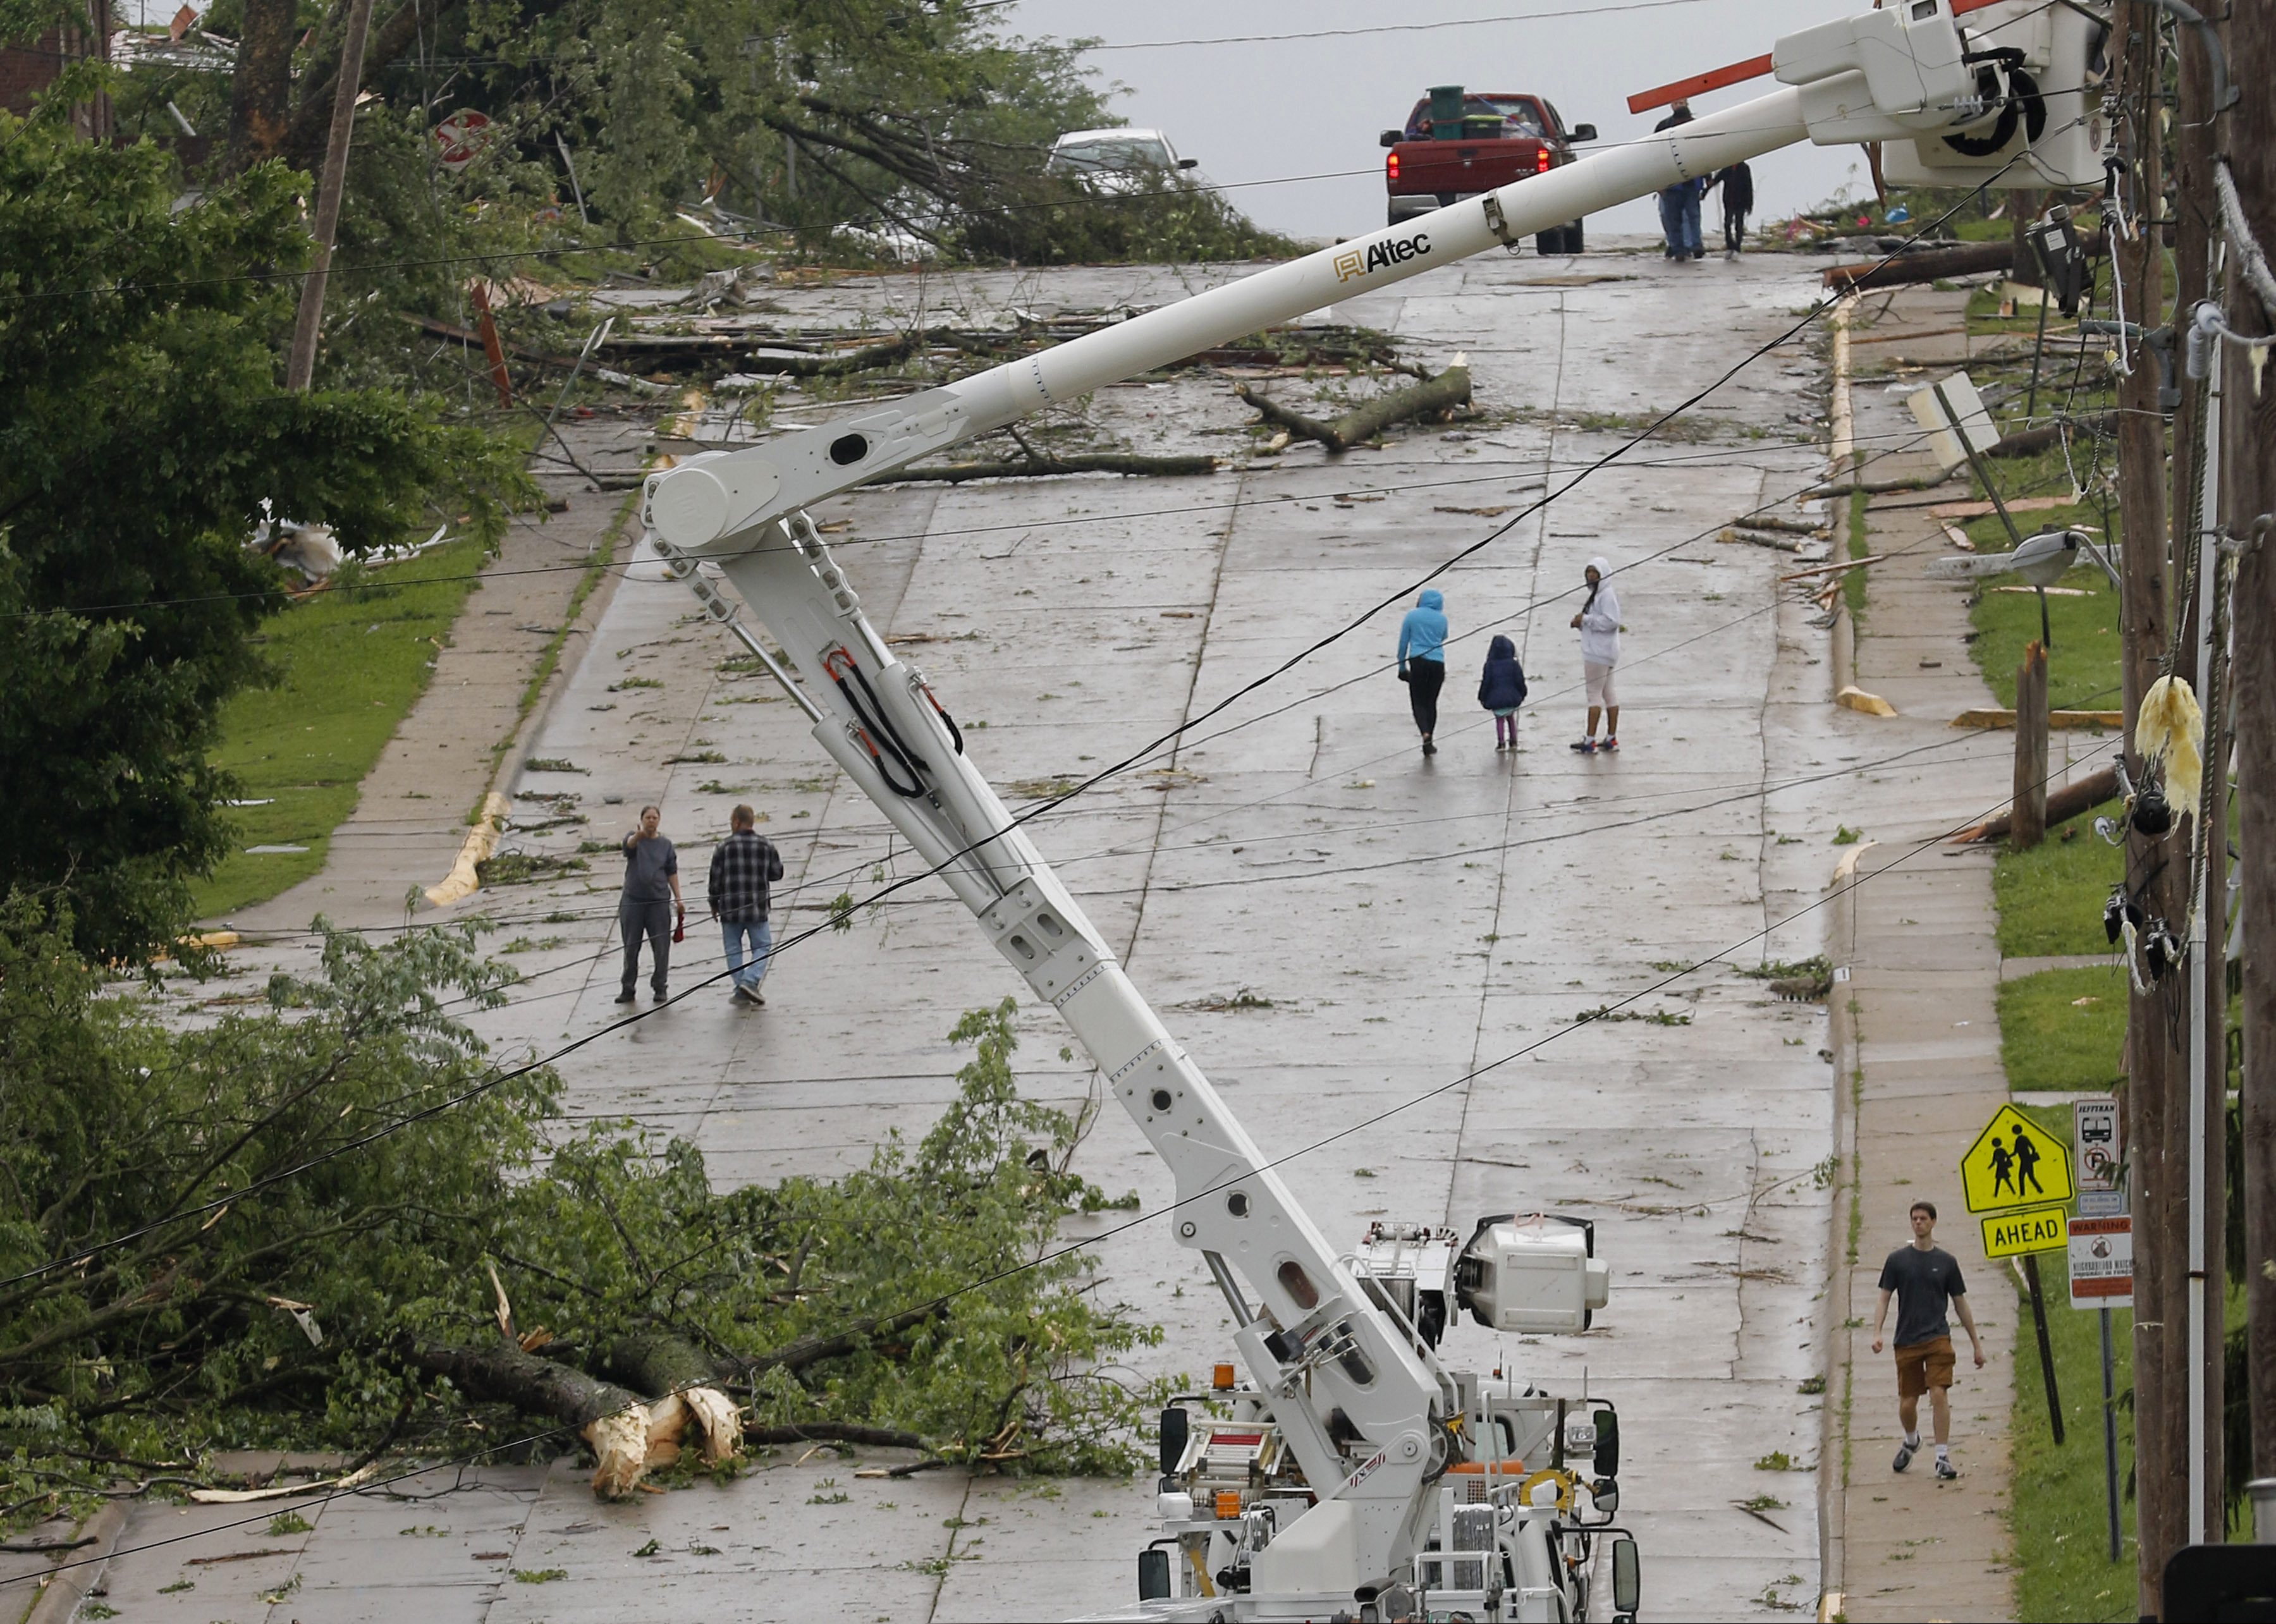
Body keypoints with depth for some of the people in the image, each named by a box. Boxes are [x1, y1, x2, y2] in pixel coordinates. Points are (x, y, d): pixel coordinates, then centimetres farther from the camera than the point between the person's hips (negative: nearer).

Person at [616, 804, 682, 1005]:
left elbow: (672, 873, 12)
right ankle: (628, 989, 10)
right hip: (633, 900, -1)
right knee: (631, 947, 3)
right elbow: (629, 844, -23)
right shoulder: (635, 839, 2)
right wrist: (637, 837, -47)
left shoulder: (665, 845, 9)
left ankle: (659, 987, 8)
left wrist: (678, 899, 5)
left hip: (658, 901, 1)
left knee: (661, 947, -2)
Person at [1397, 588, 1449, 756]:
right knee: (1431, 703, 12)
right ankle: (1429, 743, 11)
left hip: (1418, 662, -2)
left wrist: (1402, 665, 10)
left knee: (1419, 703, 1)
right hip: (1438, 663, 2)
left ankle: (1425, 734, -24)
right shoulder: (1441, 619, 6)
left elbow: (1403, 642, 3)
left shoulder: (1412, 616, 1)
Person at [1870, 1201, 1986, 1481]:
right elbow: (1884, 1299, 6)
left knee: (1939, 1394, -15)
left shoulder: (1946, 1262, 6)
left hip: (1938, 1339, -1)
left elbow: (1961, 1304, 12)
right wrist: (1877, 1333, -10)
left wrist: (1976, 1344, 13)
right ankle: (1911, 1441, 37)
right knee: (1907, 1403, 5)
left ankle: (1943, 1458, -11)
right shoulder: (1897, 1260, 6)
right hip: (1906, 1341, 1)